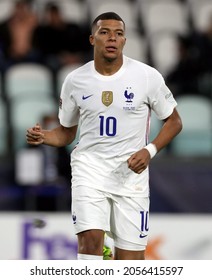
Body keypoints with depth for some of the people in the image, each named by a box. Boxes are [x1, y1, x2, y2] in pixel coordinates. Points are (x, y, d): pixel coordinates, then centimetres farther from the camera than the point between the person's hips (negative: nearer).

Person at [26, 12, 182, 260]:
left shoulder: (147, 76, -5)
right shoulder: (75, 80, 1)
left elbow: (173, 121, 5)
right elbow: (66, 132, 13)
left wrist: (150, 150, -12)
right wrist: (43, 137, -10)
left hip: (131, 172, 0)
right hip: (89, 168, 0)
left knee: (130, 256, 1)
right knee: (90, 238, -21)